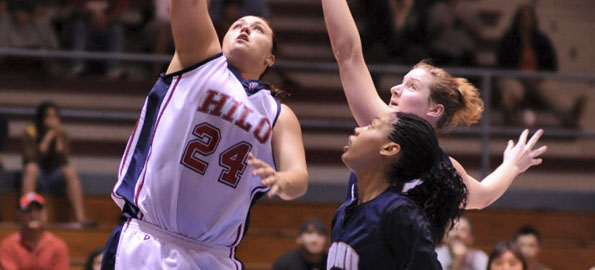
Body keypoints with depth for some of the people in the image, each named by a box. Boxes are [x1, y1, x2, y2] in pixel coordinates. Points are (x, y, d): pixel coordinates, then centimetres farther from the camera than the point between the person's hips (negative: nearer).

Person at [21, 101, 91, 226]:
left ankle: (80, 217, -37)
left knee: (70, 170, -28)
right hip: (37, 177, -2)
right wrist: (47, 139, -21)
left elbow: (63, 159, -13)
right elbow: (32, 159, -20)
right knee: (31, 168, -35)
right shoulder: (30, 133, -6)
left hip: (55, 178, 2)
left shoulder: (62, 135, 1)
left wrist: (59, 138, -20)